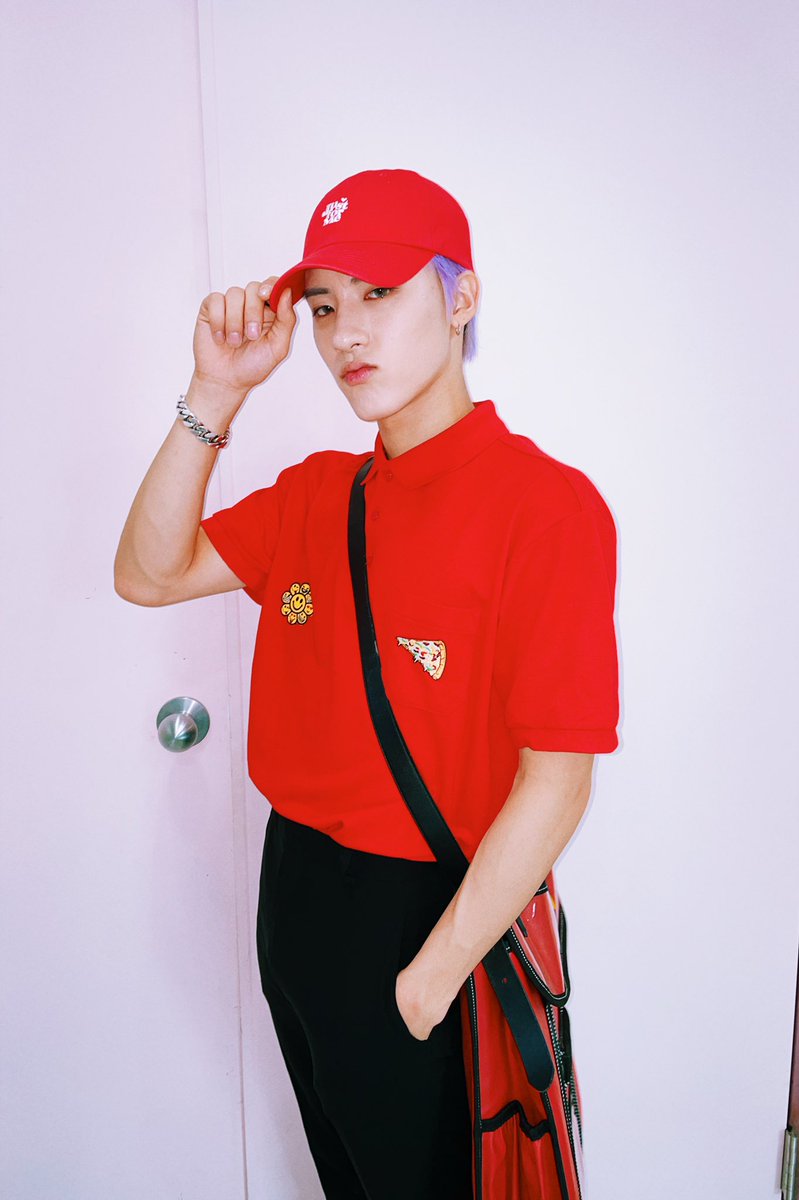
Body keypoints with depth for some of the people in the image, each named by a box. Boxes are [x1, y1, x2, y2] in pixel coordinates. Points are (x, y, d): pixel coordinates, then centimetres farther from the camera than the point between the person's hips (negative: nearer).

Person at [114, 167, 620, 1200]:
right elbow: (149, 575, 1)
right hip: (294, 887, 6)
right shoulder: (318, 492, 3)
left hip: (430, 911, -6)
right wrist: (217, 393, -9)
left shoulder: (546, 504, -20)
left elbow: (554, 787, -21)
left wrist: (428, 981, -17)